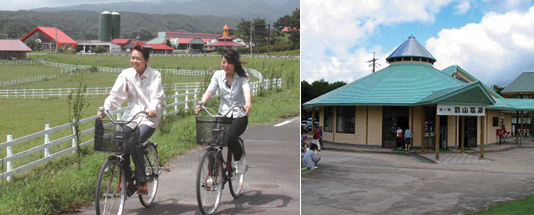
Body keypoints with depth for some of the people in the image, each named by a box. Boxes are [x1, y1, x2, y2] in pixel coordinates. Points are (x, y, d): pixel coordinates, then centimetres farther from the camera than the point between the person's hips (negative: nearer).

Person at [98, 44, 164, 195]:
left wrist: (153, 109, -34)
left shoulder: (155, 75, -1)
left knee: (135, 143, -25)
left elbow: (157, 97, -12)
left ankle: (142, 181, -11)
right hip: (130, 116, 3)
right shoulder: (126, 74, 5)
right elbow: (116, 94, -1)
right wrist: (105, 108, -19)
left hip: (149, 118, -3)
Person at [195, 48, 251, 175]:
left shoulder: (243, 77, -4)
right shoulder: (218, 75, 5)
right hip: (223, 114, 3)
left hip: (239, 115, -3)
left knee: (231, 138, -28)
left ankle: (240, 159, 4)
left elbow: (247, 91, -22)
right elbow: (210, 91, -8)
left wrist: (248, 104, -44)